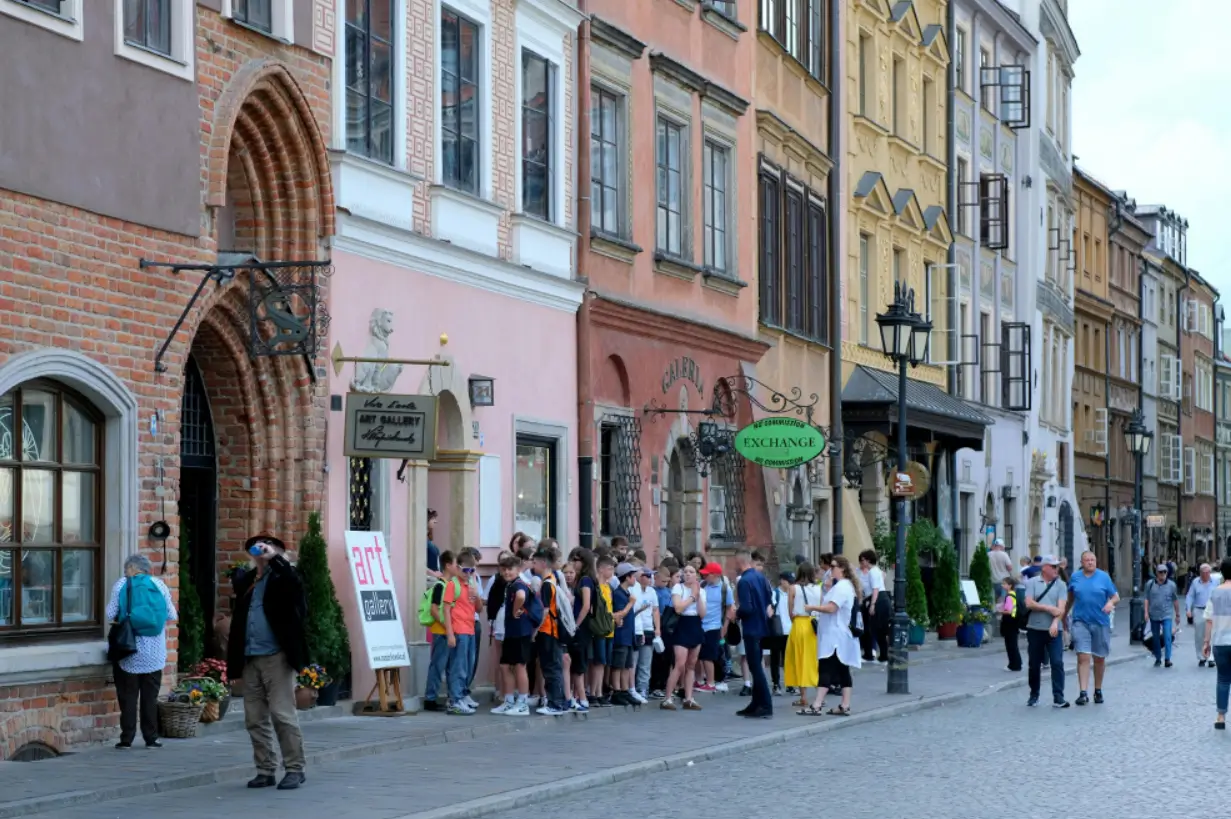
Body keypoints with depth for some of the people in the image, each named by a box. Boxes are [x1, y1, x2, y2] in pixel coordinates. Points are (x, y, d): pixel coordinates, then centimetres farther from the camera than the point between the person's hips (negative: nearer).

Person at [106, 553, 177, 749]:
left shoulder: (122, 584, -4)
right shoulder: (159, 585, 1)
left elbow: (110, 615, -7)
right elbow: (172, 616, 3)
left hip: (129, 652, -2)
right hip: (153, 653, 2)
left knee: (128, 695, 5)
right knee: (150, 695, 9)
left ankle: (127, 738, 2)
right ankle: (151, 738, 9)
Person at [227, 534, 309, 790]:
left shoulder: (282, 578, -2)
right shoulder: (246, 582, 15)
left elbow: (294, 582, -21)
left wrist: (272, 557, -21)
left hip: (277, 658, -6)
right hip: (250, 660, 6)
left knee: (283, 714, -8)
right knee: (255, 719, 6)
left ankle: (295, 769, -1)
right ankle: (265, 770, 13)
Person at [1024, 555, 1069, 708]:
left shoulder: (1060, 585, 6)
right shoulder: (1032, 582, 4)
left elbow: (1061, 607, -5)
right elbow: (1029, 603, -6)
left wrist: (1055, 622, -20)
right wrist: (1049, 608, -10)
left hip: (1053, 631, 0)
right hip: (1035, 630, 0)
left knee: (1057, 663, -8)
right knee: (1034, 665, 8)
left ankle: (1058, 697, -7)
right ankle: (1034, 695, 20)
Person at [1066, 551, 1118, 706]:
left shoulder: (1104, 577, 1)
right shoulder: (1075, 577, 6)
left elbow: (1116, 596, 2)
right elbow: (1070, 597, 18)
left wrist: (1110, 603, -19)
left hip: (1100, 623, 0)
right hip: (1081, 622, 0)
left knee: (1099, 658, 11)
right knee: (1083, 657, -12)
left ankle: (1098, 691, 26)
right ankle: (1083, 693, -16)